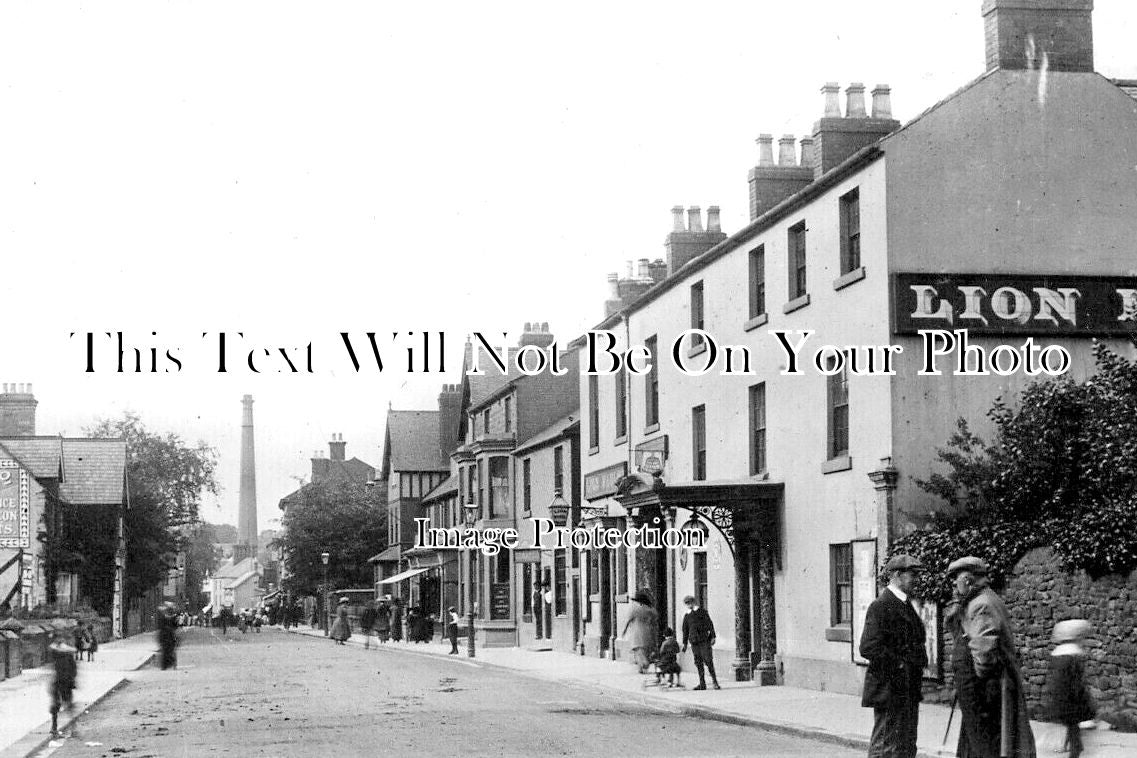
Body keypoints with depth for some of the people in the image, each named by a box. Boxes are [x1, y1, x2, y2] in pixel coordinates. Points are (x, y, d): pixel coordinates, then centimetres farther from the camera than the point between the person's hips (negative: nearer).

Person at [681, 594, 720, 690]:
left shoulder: (702, 611, 5)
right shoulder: (687, 616, 14)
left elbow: (710, 624, 2)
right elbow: (685, 630, 19)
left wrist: (713, 637, -6)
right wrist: (685, 643, 16)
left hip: (704, 640, -4)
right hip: (694, 642, 4)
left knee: (708, 661, -9)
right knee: (698, 663, 1)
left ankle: (715, 681, -3)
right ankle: (702, 684, 5)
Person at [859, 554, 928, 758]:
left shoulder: (906, 605, 16)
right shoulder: (880, 607, -14)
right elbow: (868, 648, -22)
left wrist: (920, 663, 10)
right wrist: (900, 665, -19)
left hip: (909, 690, 10)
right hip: (889, 689, -10)